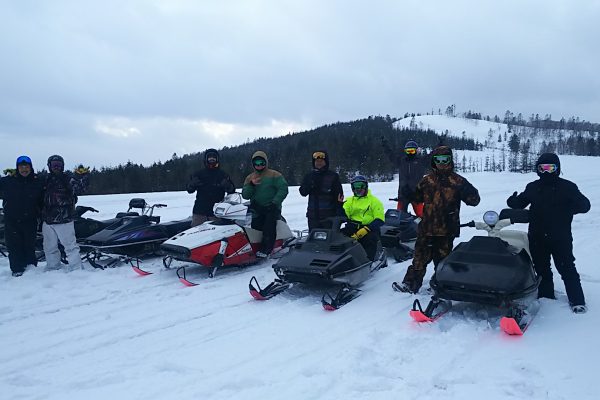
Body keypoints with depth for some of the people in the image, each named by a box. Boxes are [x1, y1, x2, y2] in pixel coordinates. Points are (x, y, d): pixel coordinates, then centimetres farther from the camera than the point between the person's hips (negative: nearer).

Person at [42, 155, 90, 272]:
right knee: (50, 248, 15)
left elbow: (78, 189, -21)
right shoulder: (46, 180, 11)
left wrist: (81, 177, -38)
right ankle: (52, 269, 29)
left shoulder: (68, 178, -4)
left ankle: (76, 270, 1)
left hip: (64, 220, -6)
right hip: (48, 220, 6)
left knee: (70, 246, -4)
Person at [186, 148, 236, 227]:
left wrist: (228, 186, -17)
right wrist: (192, 184, -11)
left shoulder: (223, 175, 9)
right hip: (199, 211, 1)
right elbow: (189, 190, 12)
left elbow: (232, 191, 5)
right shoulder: (199, 174, 11)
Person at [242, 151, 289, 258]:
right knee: (255, 227, -18)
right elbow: (245, 195, 9)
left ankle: (265, 250, -24)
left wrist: (275, 202, -15)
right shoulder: (249, 178, 18)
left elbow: (283, 189, -5)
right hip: (256, 209, 4)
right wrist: (251, 185, -9)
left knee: (268, 228, -23)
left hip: (271, 208, -3)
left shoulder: (274, 175, 5)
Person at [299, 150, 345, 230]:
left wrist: (340, 214, -8)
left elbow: (339, 196, -1)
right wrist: (311, 184, -13)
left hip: (329, 215, -3)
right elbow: (303, 192, 3)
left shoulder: (333, 176, 2)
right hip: (313, 215, 3)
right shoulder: (309, 176, 11)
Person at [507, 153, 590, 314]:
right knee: (542, 269, 14)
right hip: (537, 238, 4)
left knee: (566, 268, -1)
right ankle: (546, 296, 28)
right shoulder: (532, 187, 6)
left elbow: (585, 205, -5)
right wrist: (513, 202, -4)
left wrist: (567, 209, -20)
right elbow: (520, 202, 16)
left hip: (561, 238, -4)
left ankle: (577, 300, 10)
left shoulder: (567, 187, -4)